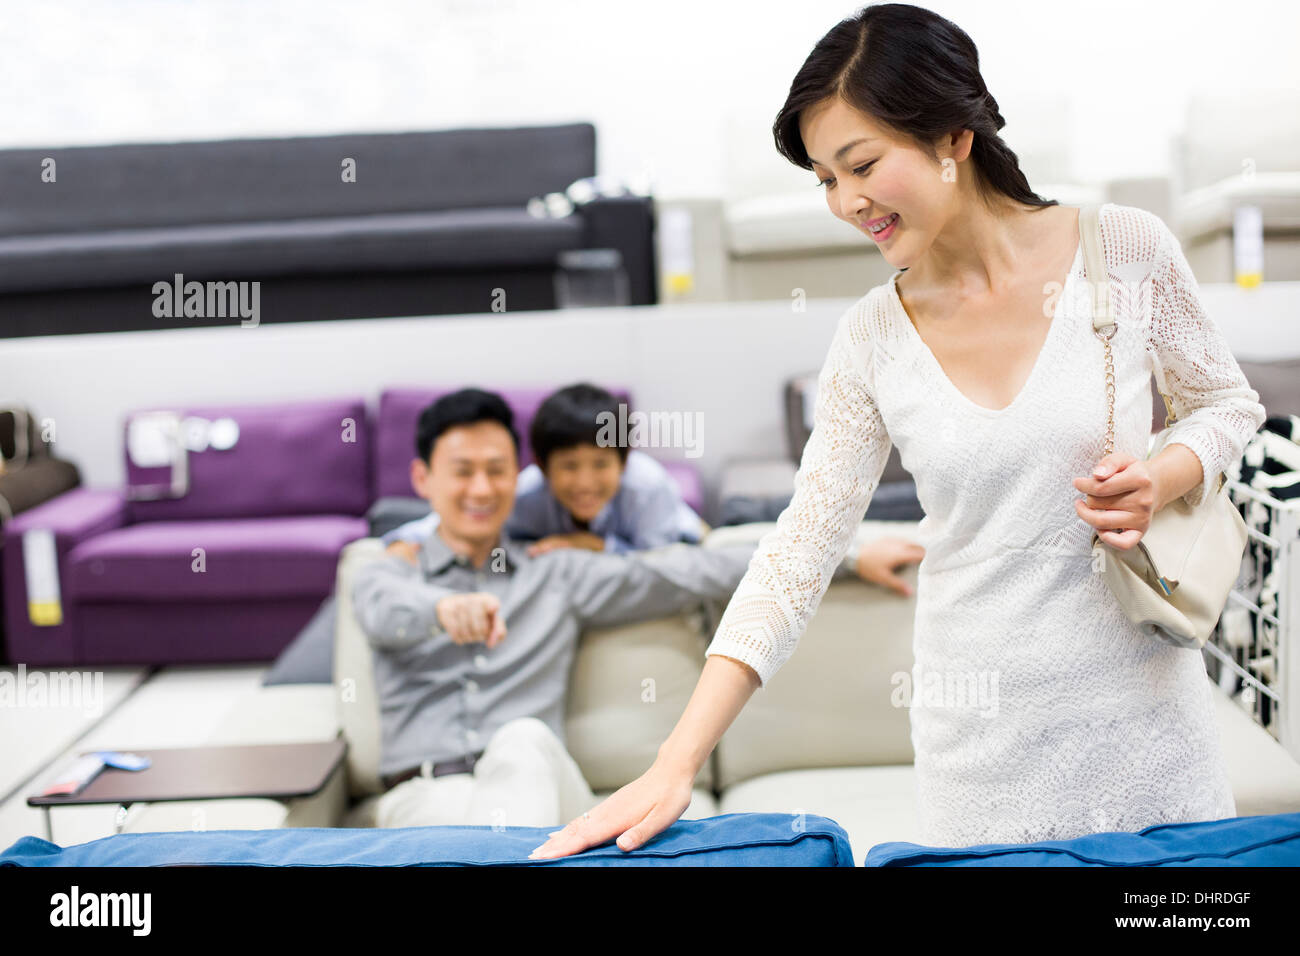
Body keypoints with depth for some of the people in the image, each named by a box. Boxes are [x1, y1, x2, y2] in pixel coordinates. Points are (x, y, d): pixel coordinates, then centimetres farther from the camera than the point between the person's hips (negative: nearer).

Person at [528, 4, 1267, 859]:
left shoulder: (1125, 247, -7)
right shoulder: (874, 339, -5)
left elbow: (1230, 404, 8)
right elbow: (800, 550, -5)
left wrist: (1162, 481, -16)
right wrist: (676, 766, -11)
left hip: (1140, 702, 0)